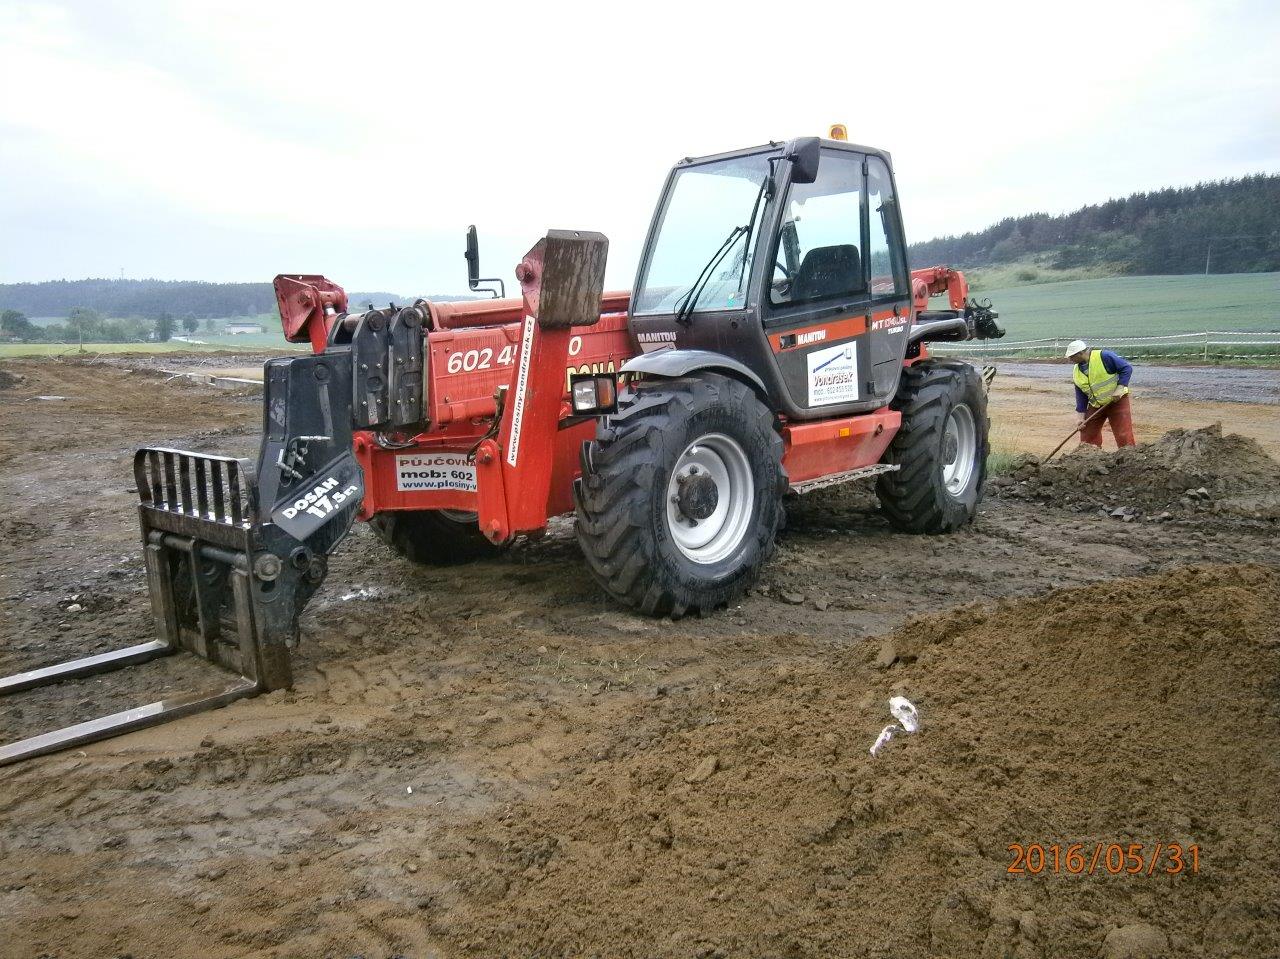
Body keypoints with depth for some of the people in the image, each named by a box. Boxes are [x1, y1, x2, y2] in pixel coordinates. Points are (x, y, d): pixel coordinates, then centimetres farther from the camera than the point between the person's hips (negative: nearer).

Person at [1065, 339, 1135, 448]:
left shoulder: (1104, 356, -17)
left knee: (1124, 436, -10)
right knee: (1087, 436, 9)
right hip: (1095, 405, 7)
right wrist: (1082, 416, 3)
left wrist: (1119, 388, -23)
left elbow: (1127, 367, -15)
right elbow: (1080, 395, 8)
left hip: (1117, 400, -6)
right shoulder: (1076, 371, 3)